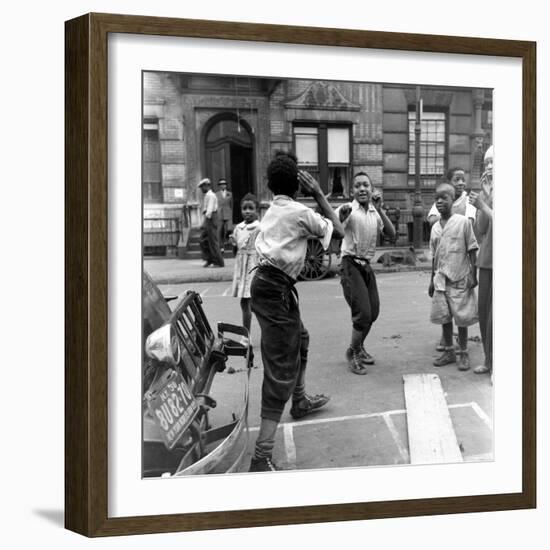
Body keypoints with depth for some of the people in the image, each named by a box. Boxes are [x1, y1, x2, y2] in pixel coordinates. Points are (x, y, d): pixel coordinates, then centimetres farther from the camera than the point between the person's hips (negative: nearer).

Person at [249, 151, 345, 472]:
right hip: (277, 289, -9)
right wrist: (319, 194, 1)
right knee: (282, 368, -9)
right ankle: (262, 458, -13)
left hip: (267, 283, 9)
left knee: (299, 340, 31)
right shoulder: (300, 212, -11)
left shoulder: (273, 210, 11)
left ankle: (300, 401, 54)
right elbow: (339, 231, -1)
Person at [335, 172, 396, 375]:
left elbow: (392, 235, -6)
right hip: (351, 264, -7)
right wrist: (342, 214, -50)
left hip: (367, 265, 7)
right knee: (363, 313, -13)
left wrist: (379, 209, -16)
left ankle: (359, 347, 37)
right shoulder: (348, 210, -11)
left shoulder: (376, 212, 7)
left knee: (373, 311, 14)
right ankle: (352, 353, 9)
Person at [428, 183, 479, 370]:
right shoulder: (435, 227, 9)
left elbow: (471, 250, -5)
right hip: (441, 279, 5)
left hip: (460, 278, -5)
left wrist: (473, 274, -9)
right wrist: (432, 279, 15)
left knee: (461, 317, 2)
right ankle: (449, 352, 22)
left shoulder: (463, 222, -7)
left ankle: (464, 354, 14)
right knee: (444, 316, 9)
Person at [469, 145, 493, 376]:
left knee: (495, 313, -5)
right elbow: (480, 229, 2)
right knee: (483, 310, 8)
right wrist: (485, 195, -5)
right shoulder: (486, 191, 10)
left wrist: (482, 206, -16)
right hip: (486, 259, 6)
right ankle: (489, 360, 21)